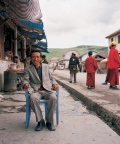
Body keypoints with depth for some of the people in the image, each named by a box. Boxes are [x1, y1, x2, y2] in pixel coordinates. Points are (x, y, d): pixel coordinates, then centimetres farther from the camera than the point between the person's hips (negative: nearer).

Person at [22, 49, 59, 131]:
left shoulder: (46, 66, 16)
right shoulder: (28, 69, 10)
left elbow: (51, 78, 20)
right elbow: (26, 79, 1)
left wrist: (54, 84, -1)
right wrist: (25, 84, -23)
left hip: (48, 89, 1)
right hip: (36, 90, -1)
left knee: (53, 97, -32)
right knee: (33, 98, -36)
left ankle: (49, 121, -15)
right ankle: (40, 121, -19)